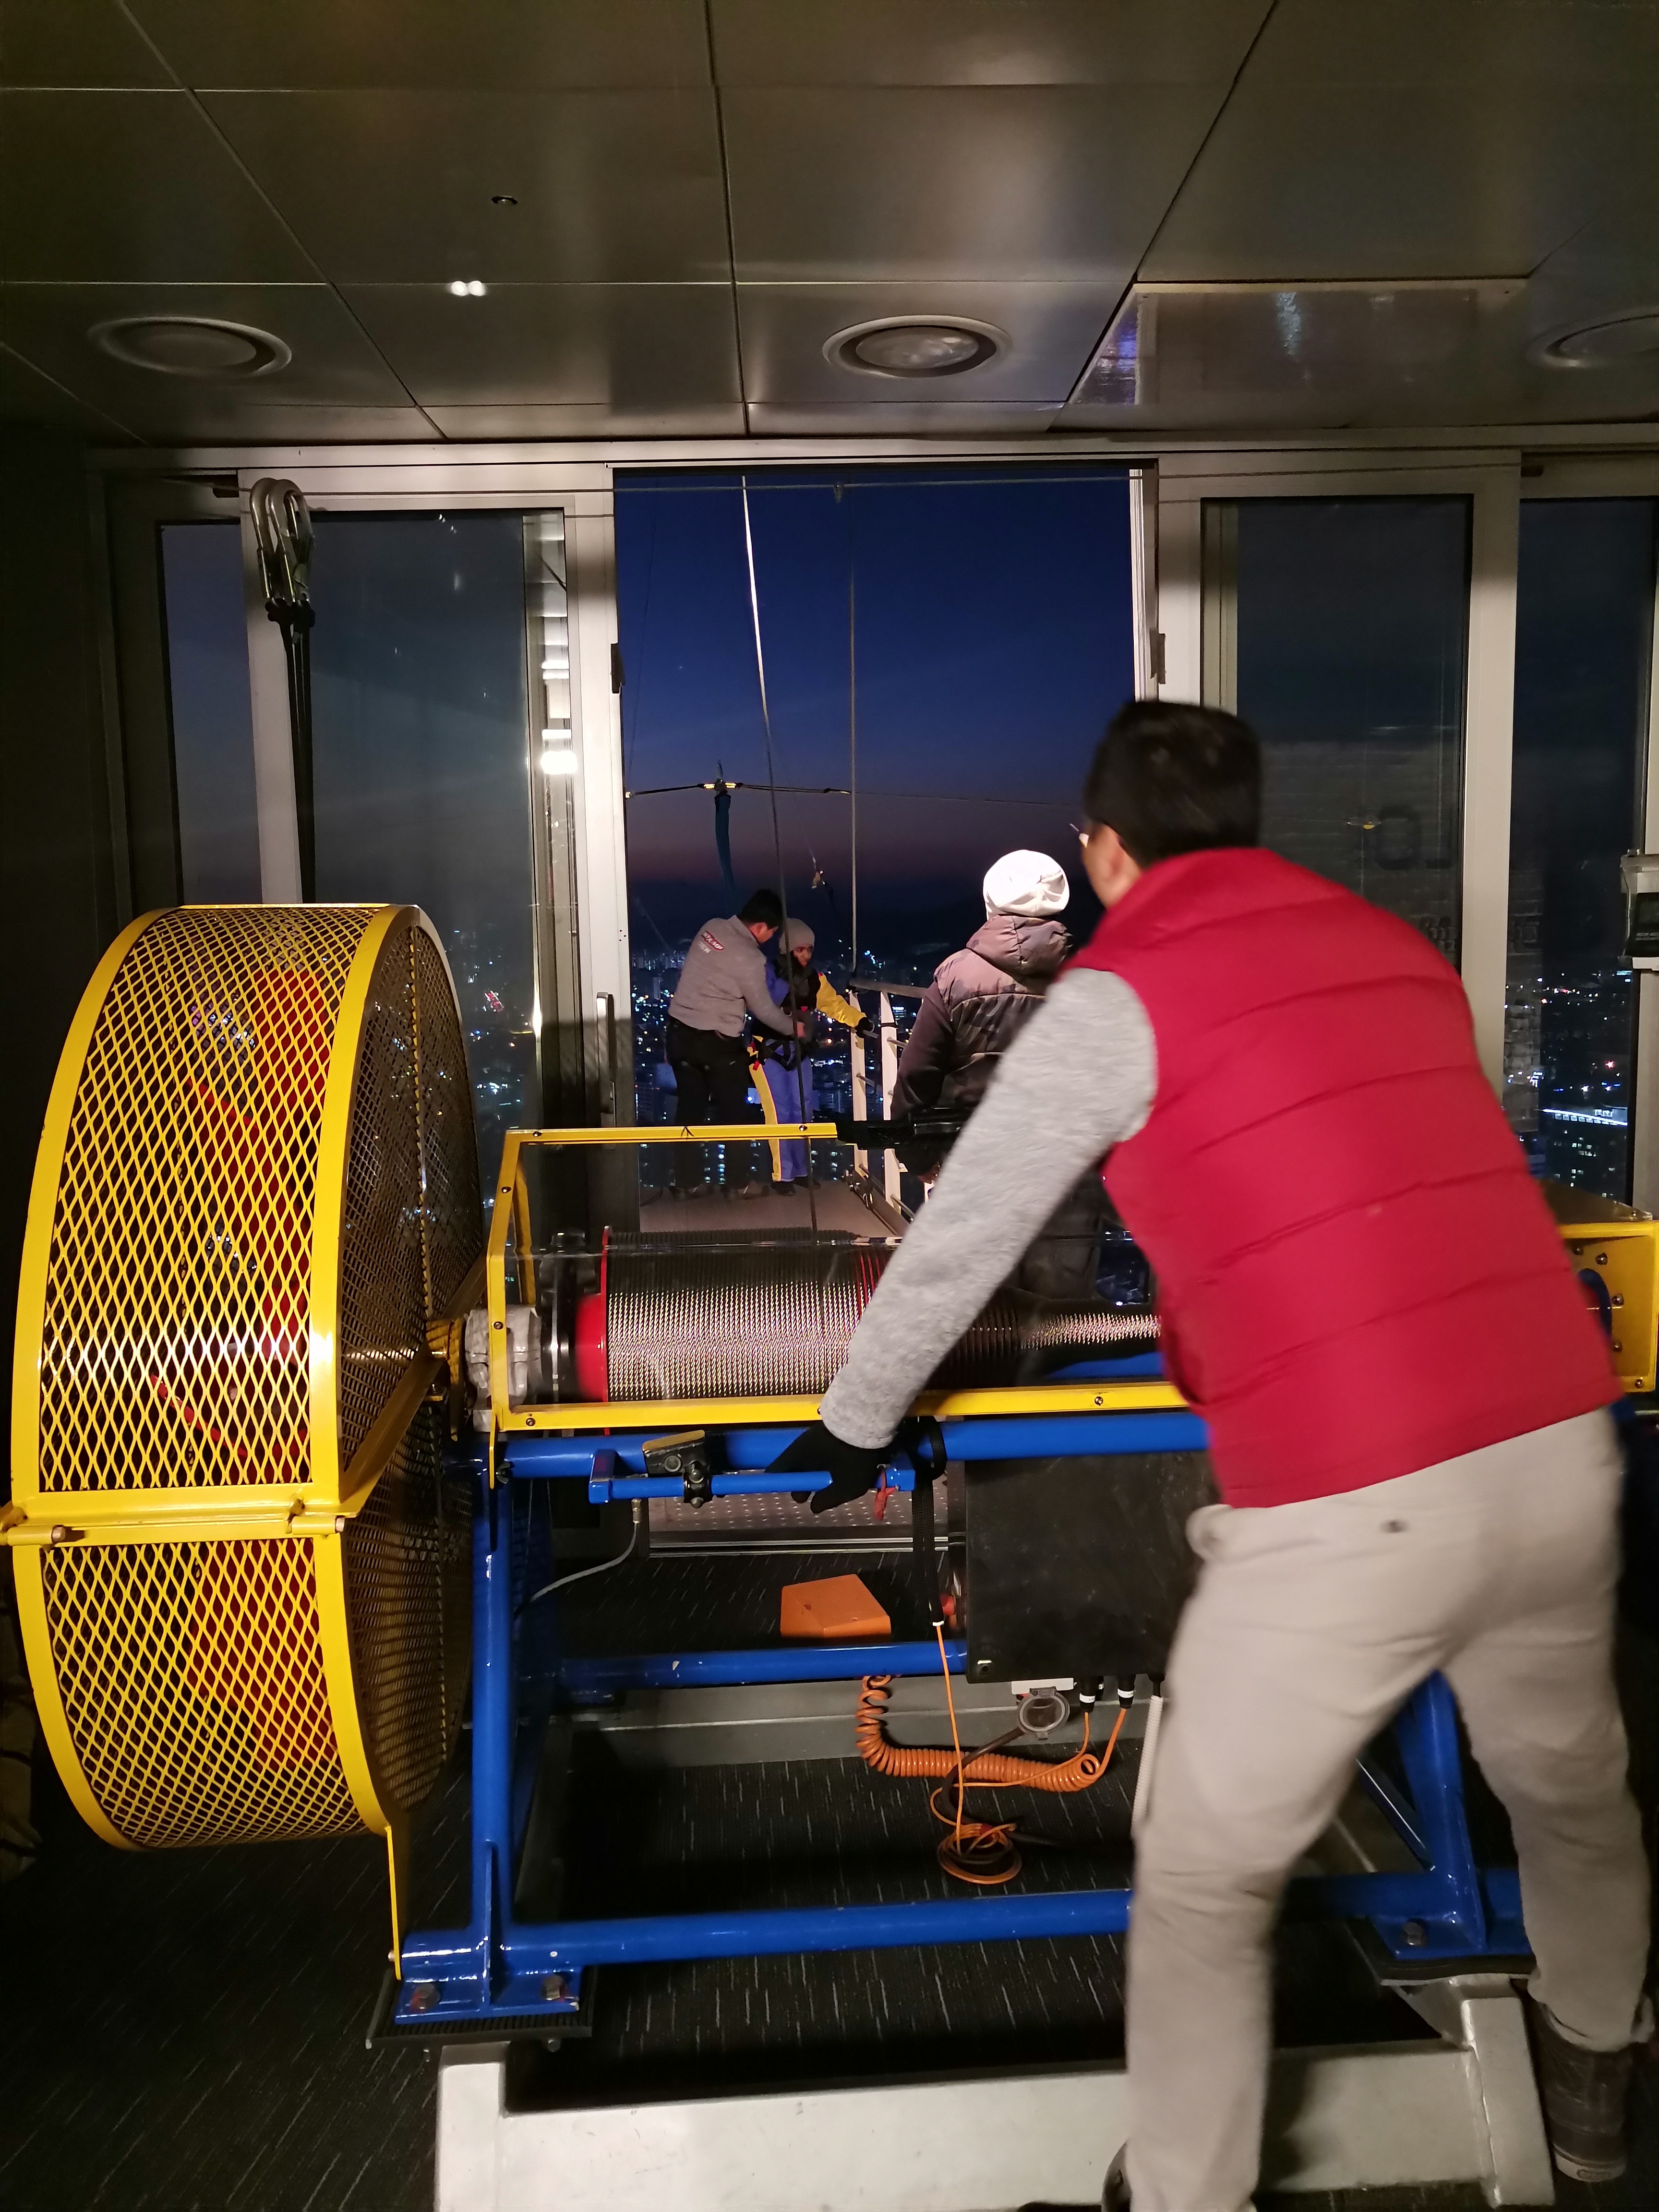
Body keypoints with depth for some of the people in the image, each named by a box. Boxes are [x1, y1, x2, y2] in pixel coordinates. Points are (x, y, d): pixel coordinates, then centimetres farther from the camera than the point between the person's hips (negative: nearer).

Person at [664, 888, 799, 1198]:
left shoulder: (712, 928, 2)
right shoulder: (750, 958, -18)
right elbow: (763, 1010, -8)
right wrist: (792, 1027, 11)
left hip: (680, 1030, 7)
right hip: (717, 1041, -7)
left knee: (691, 1108, 15)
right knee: (734, 1111, 10)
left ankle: (687, 1182, 19)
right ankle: (741, 1181, 20)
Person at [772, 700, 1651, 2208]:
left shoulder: (1118, 998, -4)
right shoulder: (1397, 949, 16)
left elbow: (956, 1244, 2)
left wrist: (856, 1423, 18)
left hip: (1346, 1510, -7)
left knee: (1203, 1885, 15)